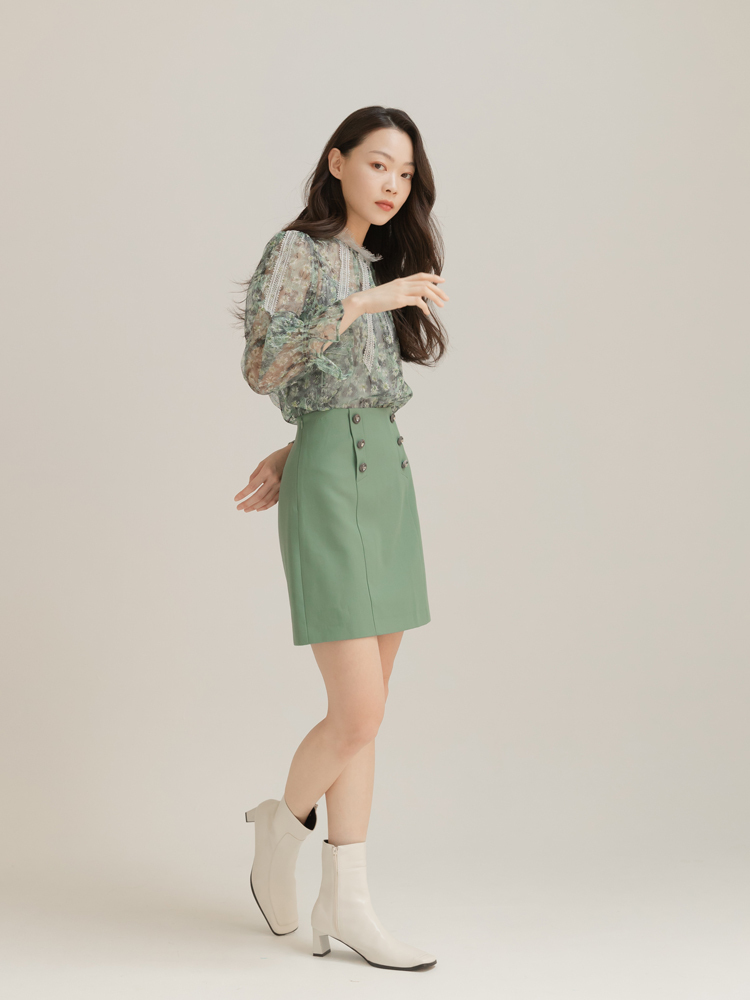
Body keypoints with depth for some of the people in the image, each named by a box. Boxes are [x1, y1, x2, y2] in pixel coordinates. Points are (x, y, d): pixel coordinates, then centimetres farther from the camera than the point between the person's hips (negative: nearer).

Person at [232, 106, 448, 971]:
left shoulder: (381, 266, 18)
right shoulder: (296, 251, -4)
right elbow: (261, 368, -18)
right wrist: (363, 303, -22)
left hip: (387, 476, 8)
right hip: (331, 485, -7)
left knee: (367, 712, 6)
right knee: (358, 713, -9)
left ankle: (346, 901, 12)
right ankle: (281, 829, 19)